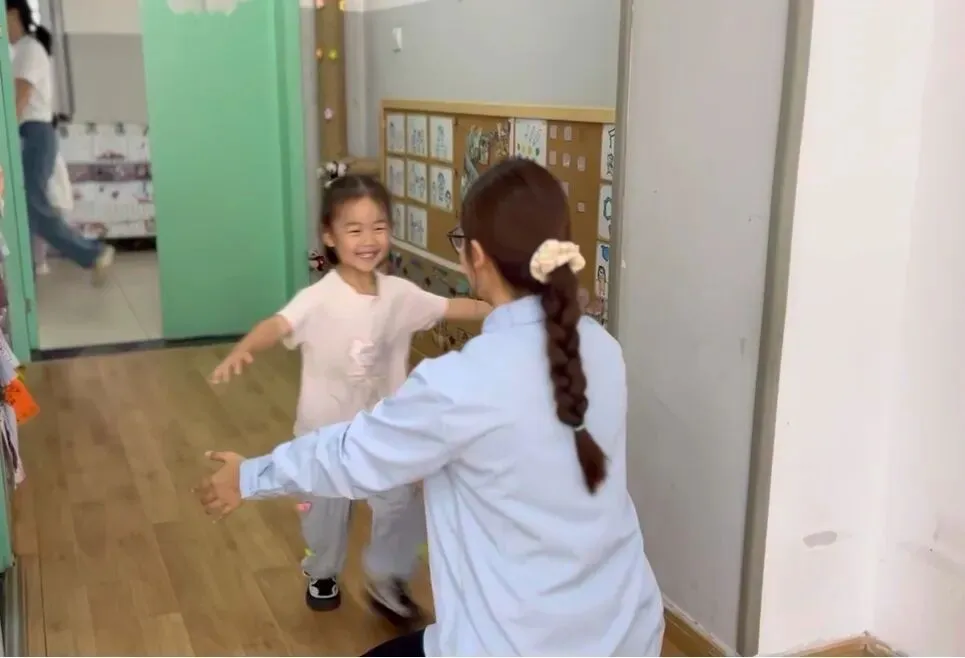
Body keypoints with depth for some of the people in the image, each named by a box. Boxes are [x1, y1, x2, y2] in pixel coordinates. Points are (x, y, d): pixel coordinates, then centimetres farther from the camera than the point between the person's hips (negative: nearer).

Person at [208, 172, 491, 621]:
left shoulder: (399, 293, -8)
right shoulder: (319, 299, -23)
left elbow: (451, 308, 2)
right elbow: (278, 325, -39)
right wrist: (240, 352, -59)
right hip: (326, 433, -2)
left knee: (402, 507, 6)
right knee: (326, 513, 19)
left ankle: (386, 580, 34)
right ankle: (322, 576, 50)